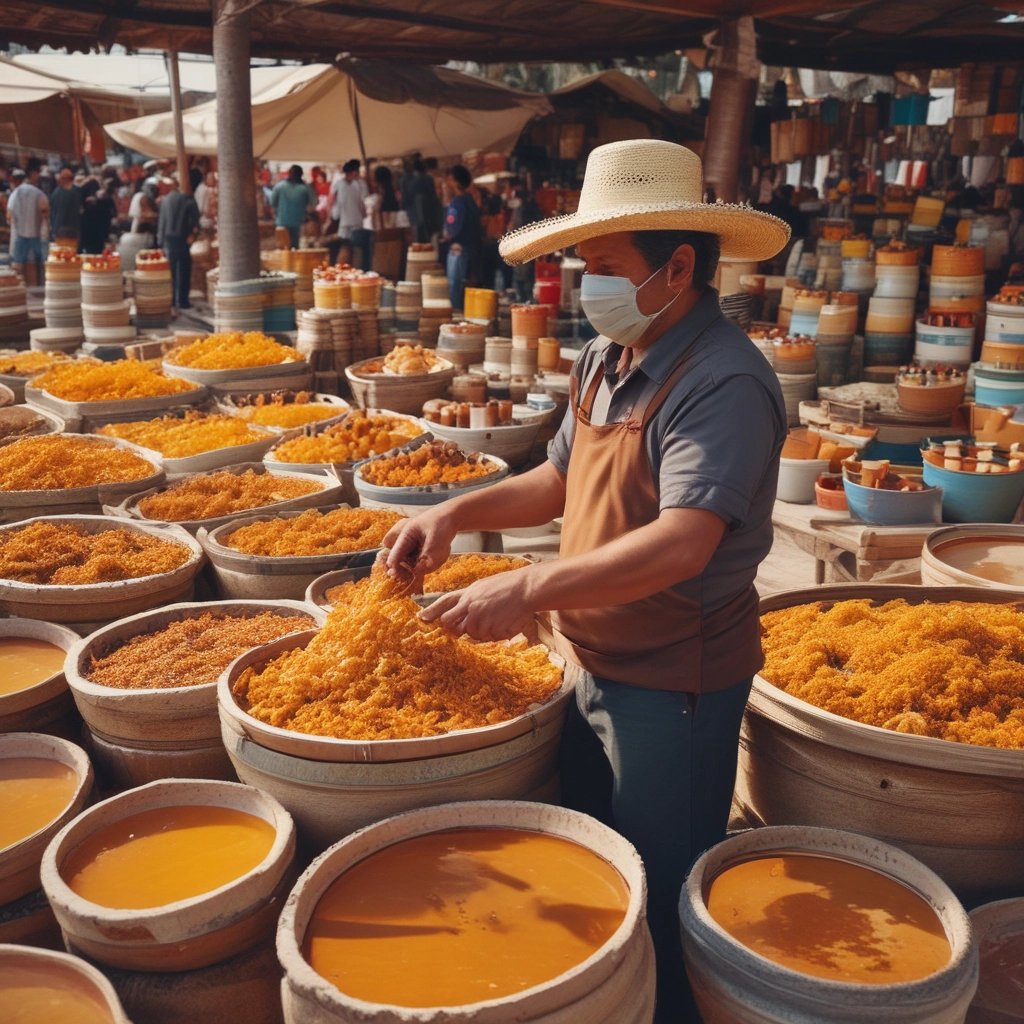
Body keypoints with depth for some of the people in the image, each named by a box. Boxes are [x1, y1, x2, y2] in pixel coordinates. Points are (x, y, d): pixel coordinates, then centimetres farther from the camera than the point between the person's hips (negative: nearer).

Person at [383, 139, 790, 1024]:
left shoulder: (722, 383, -23)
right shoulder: (606, 361, 4)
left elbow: (681, 545, -32)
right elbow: (561, 480, 15)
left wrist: (531, 590, -33)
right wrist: (458, 513, 0)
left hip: (673, 685, -8)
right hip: (592, 660, 9)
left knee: (660, 901, 10)